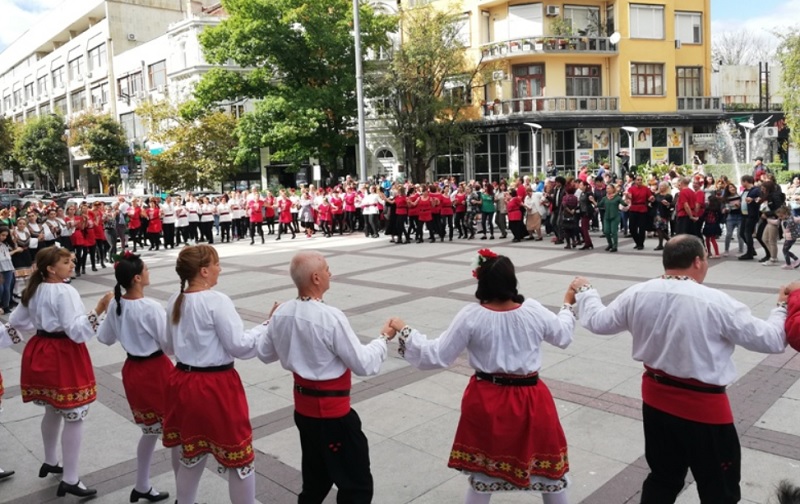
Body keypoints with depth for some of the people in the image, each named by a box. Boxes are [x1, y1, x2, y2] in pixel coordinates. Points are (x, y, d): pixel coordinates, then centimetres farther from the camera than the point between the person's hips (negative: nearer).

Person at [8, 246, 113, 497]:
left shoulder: (34, 290, 8)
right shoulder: (65, 292, -20)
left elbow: (16, 321, 19)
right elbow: (77, 330, -25)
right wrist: (98, 311, -32)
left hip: (41, 352, 9)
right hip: (64, 356, -9)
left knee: (53, 411, 25)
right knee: (74, 416, -1)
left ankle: (50, 462, 42)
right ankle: (70, 480, 4)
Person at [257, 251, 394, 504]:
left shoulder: (281, 313, -5)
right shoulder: (331, 317, -26)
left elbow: (265, 354, 10)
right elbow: (364, 365, -19)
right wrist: (384, 338, -4)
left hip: (303, 405, 8)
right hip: (332, 410, -8)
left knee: (316, 476, 28)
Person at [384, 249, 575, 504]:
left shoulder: (470, 316, -17)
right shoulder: (533, 311, -11)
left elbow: (436, 356, -13)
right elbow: (563, 336, 9)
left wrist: (404, 330, -5)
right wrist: (568, 304, 26)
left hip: (487, 400, 0)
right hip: (530, 400, 1)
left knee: (483, 470, 20)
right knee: (549, 463, 23)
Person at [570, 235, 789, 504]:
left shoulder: (638, 294, -7)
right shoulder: (716, 302, -21)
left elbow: (598, 321, 7)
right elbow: (772, 340, -11)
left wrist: (584, 291, 24)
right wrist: (784, 306, 8)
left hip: (656, 399, 6)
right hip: (703, 408, -5)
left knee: (662, 479, 24)